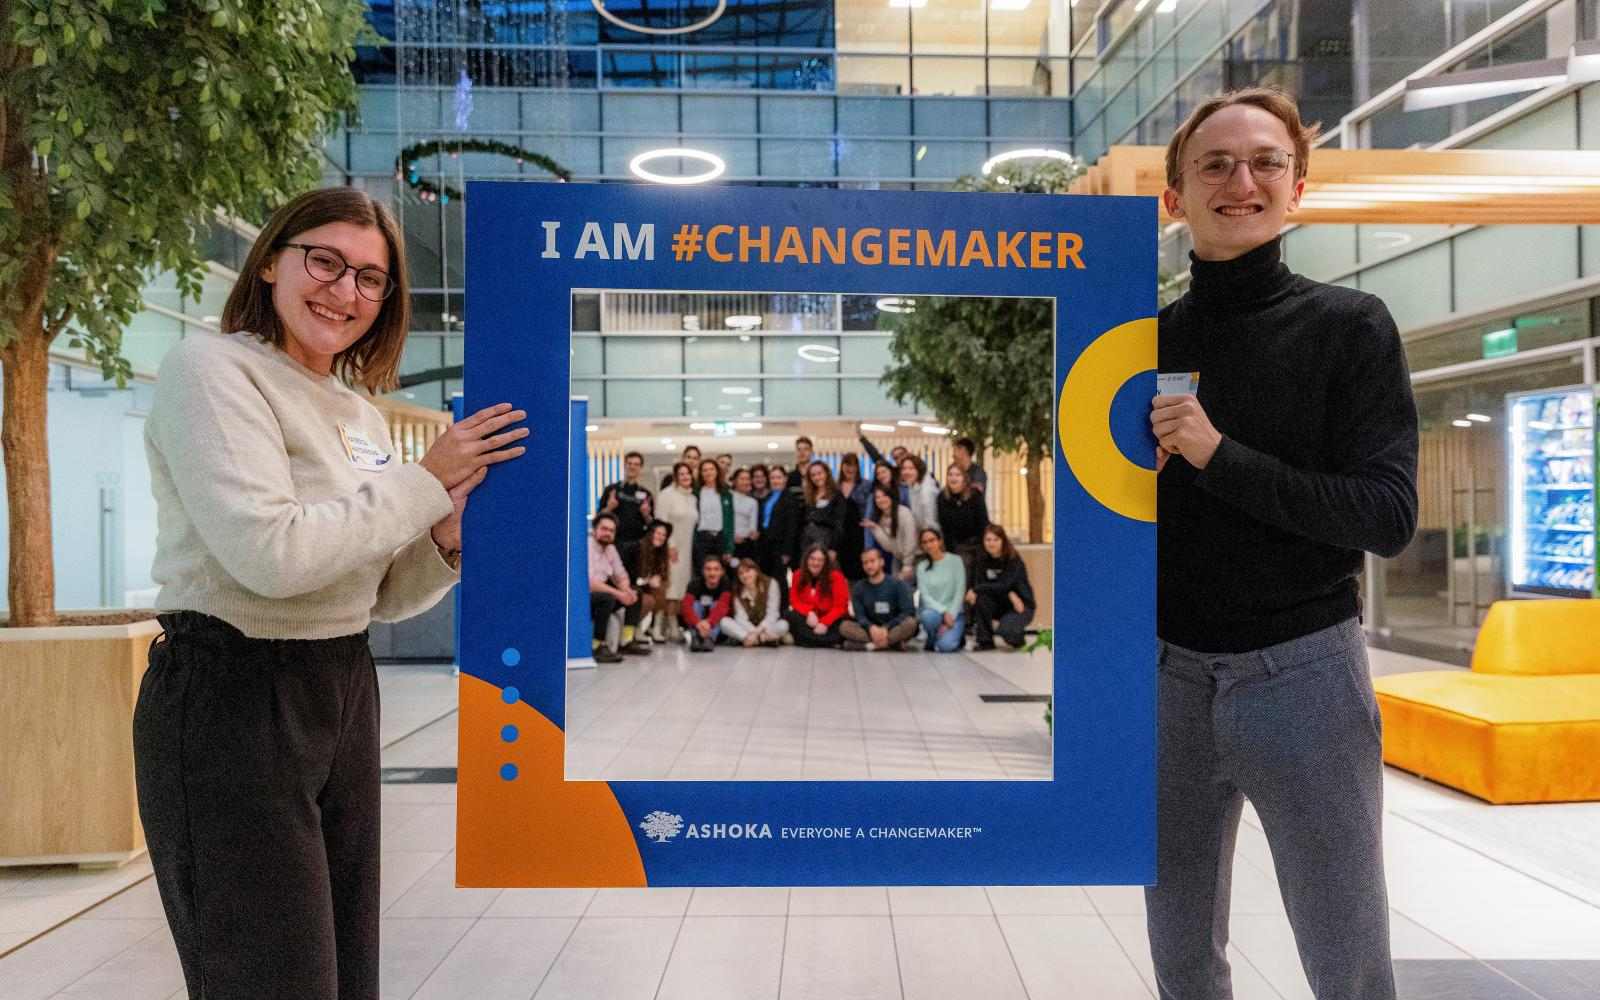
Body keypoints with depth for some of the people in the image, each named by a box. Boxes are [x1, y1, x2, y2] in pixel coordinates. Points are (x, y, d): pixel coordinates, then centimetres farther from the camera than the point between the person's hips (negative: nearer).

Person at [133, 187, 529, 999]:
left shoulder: (361, 413, 12)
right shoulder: (210, 368, -10)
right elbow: (273, 554, -24)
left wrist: (447, 533, -6)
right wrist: (425, 481, -14)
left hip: (343, 694, 8)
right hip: (230, 702, -7)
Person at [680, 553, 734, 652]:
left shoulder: (726, 585, -15)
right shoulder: (695, 583, -14)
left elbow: (722, 606, -33)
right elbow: (686, 606, -31)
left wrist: (709, 622, -53)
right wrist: (698, 623, -51)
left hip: (718, 626, -1)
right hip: (695, 626, 1)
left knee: (715, 605, -25)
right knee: (696, 605, -24)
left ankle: (710, 638, -44)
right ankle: (694, 636, -43)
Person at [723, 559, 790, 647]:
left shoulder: (771, 584, -6)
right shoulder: (738, 592, 0)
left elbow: (772, 614, -12)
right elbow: (741, 617, -12)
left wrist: (759, 630, -27)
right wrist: (753, 632, -31)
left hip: (767, 626, -2)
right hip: (747, 628, 2)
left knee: (784, 625, -33)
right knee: (724, 622, -26)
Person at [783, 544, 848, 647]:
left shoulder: (836, 577, -11)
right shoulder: (799, 575, -2)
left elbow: (840, 606, -13)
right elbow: (795, 601, -2)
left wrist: (824, 623, -25)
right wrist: (809, 613, -22)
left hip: (831, 620, -3)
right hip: (808, 619, 3)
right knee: (788, 615, -26)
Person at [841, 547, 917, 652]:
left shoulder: (897, 584, -1)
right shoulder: (859, 588, 6)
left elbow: (908, 612, -9)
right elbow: (860, 616, -2)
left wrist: (886, 628, -22)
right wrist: (871, 627, -25)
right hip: (870, 630, 2)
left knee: (911, 623, -31)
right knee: (844, 626, -24)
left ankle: (871, 645, -30)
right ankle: (893, 643, -30)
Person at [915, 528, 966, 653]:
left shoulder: (955, 561, 0)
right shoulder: (922, 566, 6)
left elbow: (960, 592, -5)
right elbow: (925, 596, -3)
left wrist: (951, 616, -14)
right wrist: (944, 612, -17)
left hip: (954, 612, -2)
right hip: (933, 611, 2)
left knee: (946, 646, -29)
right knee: (928, 616, -36)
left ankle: (954, 634, 7)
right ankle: (932, 640, -3)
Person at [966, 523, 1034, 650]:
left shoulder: (1014, 560, -16)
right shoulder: (981, 561, -4)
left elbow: (1004, 586, -28)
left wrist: (976, 589, -29)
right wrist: (1010, 594, -26)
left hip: (1021, 605, -4)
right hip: (999, 605, 4)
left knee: (1004, 630, -32)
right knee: (980, 597, -27)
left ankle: (1018, 635, 6)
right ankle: (984, 641, -13)